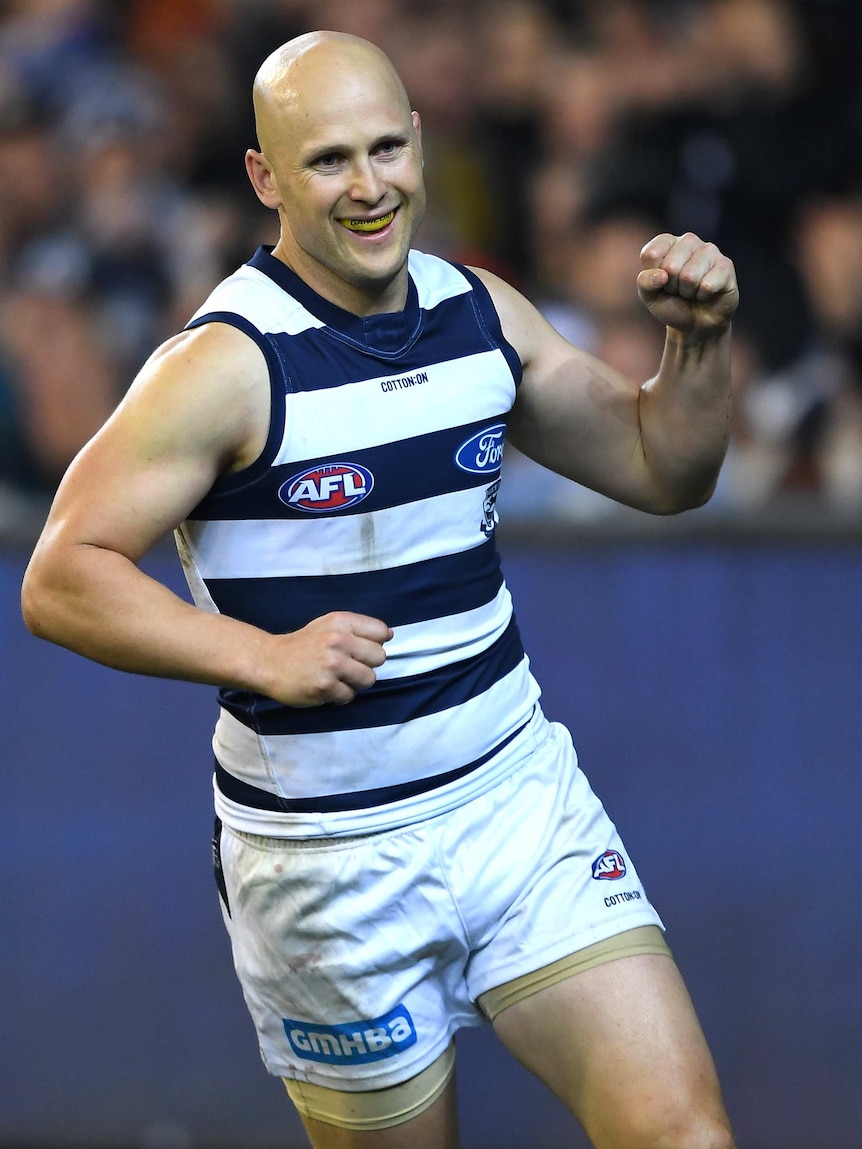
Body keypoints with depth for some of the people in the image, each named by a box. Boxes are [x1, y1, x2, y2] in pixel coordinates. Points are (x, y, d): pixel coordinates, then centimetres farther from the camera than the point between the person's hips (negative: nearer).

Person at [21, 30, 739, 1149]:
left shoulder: (479, 311, 4)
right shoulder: (228, 364, -14)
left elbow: (660, 469, 14)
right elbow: (61, 582, -16)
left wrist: (701, 342, -4)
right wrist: (263, 656, -26)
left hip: (518, 793, 5)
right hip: (329, 857, -5)